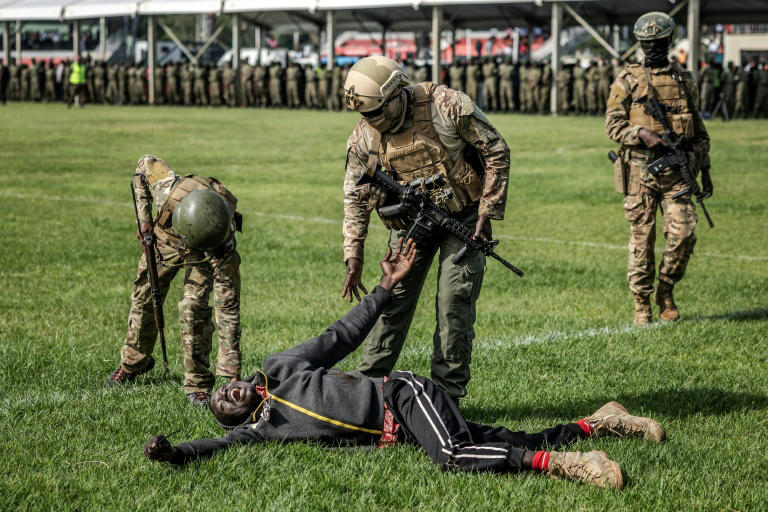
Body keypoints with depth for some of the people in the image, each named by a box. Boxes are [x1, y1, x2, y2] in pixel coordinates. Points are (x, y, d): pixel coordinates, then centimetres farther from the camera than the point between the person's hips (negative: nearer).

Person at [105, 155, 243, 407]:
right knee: (144, 298, 11)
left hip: (202, 260, -3)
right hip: (164, 239, 3)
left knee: (193, 308, -20)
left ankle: (197, 384, -6)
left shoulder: (223, 243, -41)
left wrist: (232, 372, -39)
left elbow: (228, 307, -38)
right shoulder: (169, 190, -42)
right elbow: (145, 163, -16)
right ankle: (133, 363, 36)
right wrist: (144, 217, -19)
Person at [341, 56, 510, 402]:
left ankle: (447, 393, -1)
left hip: (463, 217, -3)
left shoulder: (447, 107, -24)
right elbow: (355, 195, 0)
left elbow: (496, 152, -14)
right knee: (393, 298, 0)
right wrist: (353, 255, -7)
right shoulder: (364, 137, -12)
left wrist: (487, 212, -15)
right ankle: (369, 383, 11)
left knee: (454, 302, -8)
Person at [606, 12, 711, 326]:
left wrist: (705, 170, 15)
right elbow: (613, 125, -1)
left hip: (677, 171, 2)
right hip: (640, 170, -2)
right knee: (641, 239, 0)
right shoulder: (627, 82, 3)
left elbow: (697, 130, 19)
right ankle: (642, 305, 10)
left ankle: (665, 292, 13)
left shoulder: (684, 81, 13)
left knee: (683, 234, -8)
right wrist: (642, 134, -19)